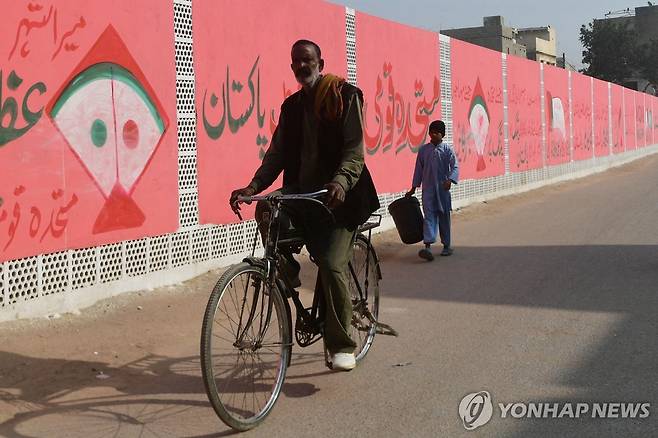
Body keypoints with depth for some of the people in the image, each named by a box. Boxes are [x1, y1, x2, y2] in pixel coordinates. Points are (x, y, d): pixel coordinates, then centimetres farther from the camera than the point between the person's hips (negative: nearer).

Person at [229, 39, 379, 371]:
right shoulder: (291, 106, 14)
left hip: (338, 196, -5)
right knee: (266, 211, -24)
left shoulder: (345, 96, -3)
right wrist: (254, 186, -9)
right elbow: (278, 152, 8)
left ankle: (342, 346, -3)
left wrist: (340, 181, -31)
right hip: (303, 194, 5)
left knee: (332, 264, -17)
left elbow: (355, 148, -12)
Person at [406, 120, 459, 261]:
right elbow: (419, 169, 12)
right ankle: (427, 246, -20)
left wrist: (450, 180, -26)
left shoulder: (447, 149, 0)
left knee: (444, 216, 8)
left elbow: (455, 166, -7)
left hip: (443, 188, -1)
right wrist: (413, 188, 12)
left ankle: (446, 245, 21)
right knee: (429, 216, -10)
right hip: (428, 188, 1)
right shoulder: (423, 149, 6)